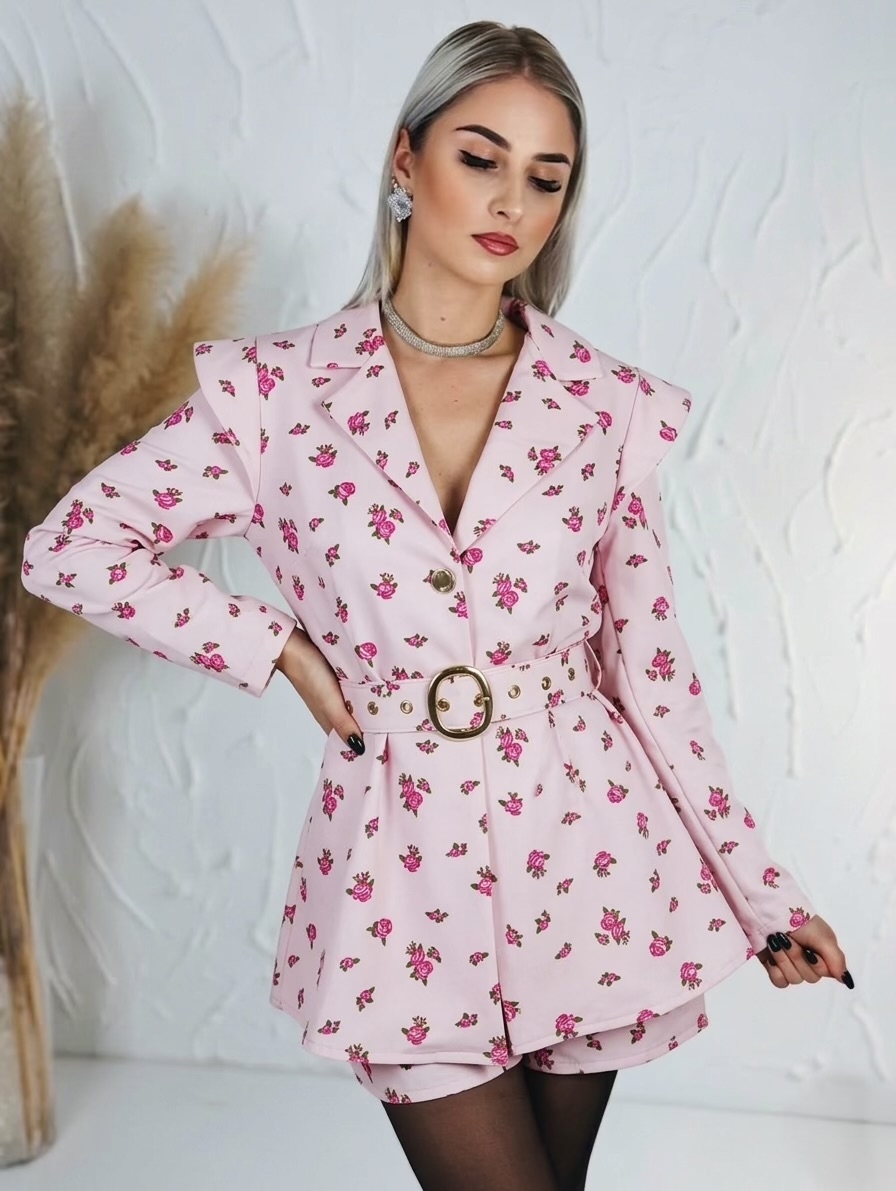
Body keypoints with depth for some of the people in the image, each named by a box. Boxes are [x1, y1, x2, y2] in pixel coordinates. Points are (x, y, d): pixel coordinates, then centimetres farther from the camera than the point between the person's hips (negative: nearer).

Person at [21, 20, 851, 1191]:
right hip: (400, 867, -2)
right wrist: (278, 644, -6)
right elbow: (69, 547, 1)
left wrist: (759, 887, 4)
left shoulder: (607, 406, -1)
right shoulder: (279, 389, -5)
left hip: (584, 849, 3)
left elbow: (649, 663, 3)